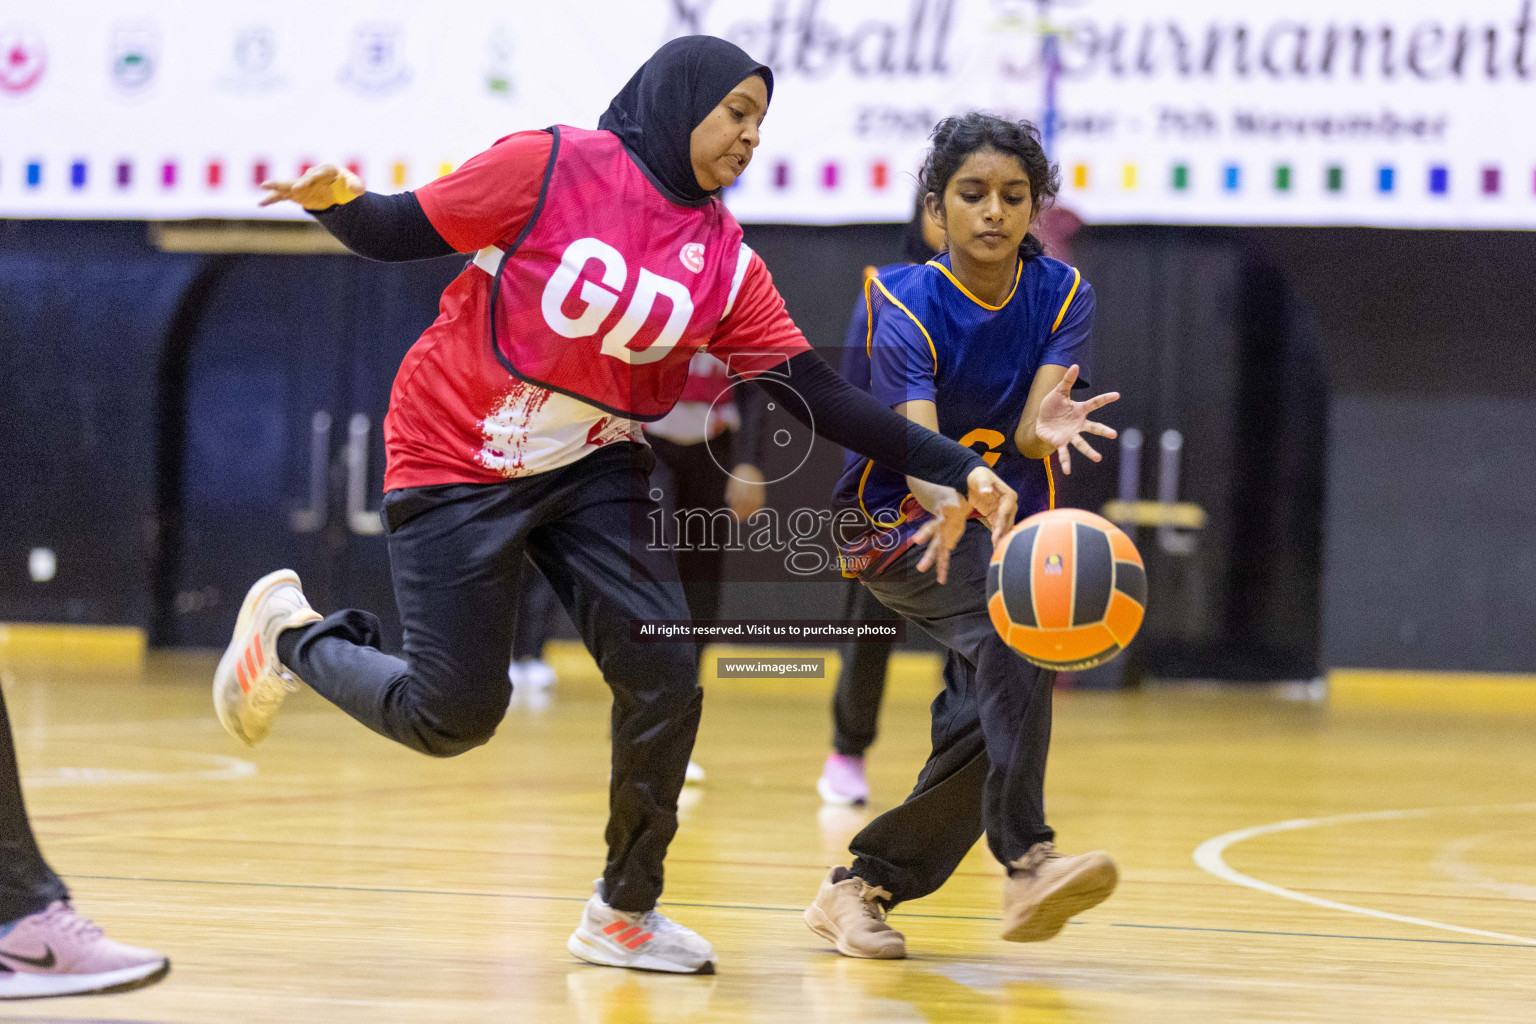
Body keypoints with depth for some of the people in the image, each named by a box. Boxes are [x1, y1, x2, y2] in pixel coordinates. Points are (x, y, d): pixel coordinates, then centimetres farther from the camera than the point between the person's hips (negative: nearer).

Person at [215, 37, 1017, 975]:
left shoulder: (726, 260, -3)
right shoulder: (551, 169, -16)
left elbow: (822, 397, -6)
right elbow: (400, 233, -9)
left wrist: (955, 469, -14)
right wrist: (335, 200, -32)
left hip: (593, 472, 5)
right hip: (458, 466, -5)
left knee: (664, 677, -11)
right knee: (454, 716, -3)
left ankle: (624, 914, 7)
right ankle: (291, 630, 26)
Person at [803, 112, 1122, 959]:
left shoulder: (1061, 295, -6)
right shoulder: (908, 305, -18)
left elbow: (1031, 430, -21)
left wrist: (1046, 427, -47)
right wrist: (958, 505, -54)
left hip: (1007, 528, 5)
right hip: (897, 528, -5)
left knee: (985, 731, -5)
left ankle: (861, 887, 15)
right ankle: (1026, 862, -43)